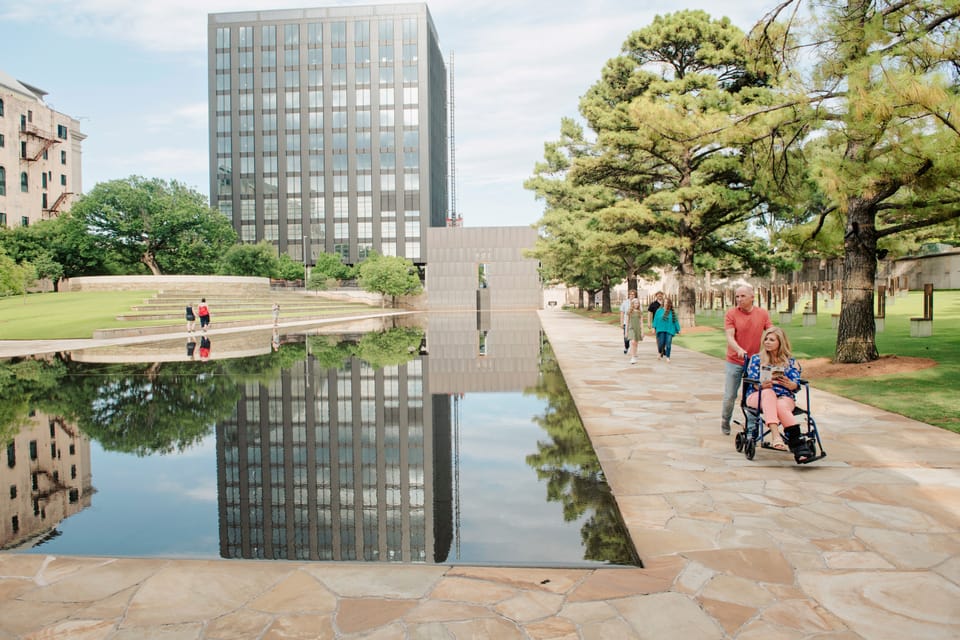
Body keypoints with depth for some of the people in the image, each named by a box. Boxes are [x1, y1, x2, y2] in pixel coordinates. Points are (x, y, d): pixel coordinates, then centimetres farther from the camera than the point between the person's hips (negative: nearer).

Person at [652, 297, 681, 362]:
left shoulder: (672, 312, 5)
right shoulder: (659, 311, 4)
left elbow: (676, 321, 8)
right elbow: (655, 319, 4)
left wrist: (678, 330, 8)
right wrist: (654, 327, -2)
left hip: (669, 330, 0)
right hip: (661, 330, 0)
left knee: (668, 344, -7)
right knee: (661, 344, -5)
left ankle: (667, 357, 5)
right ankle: (662, 353, 25)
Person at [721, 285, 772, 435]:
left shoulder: (763, 314, 1)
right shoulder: (731, 314, -7)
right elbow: (730, 337, -15)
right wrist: (739, 350, -33)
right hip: (734, 362, -1)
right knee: (730, 396, 4)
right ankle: (725, 423, 27)